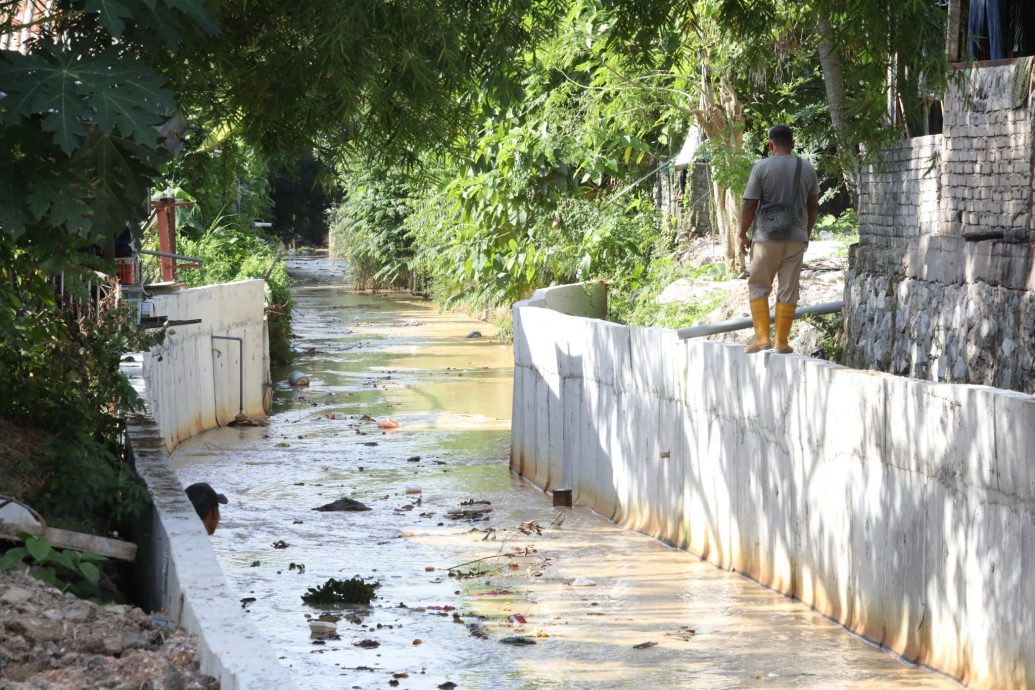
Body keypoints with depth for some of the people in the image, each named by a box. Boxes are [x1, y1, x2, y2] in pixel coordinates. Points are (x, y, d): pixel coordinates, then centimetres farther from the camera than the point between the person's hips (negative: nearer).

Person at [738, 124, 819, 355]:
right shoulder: (807, 169, 4)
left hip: (767, 238, -3)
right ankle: (782, 341, 7)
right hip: (796, 238, 3)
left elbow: (749, 206, -9)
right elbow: (813, 206, 12)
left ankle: (762, 336, -2)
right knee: (789, 290, 6)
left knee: (758, 286, 8)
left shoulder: (762, 167, -8)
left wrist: (743, 235, 2)